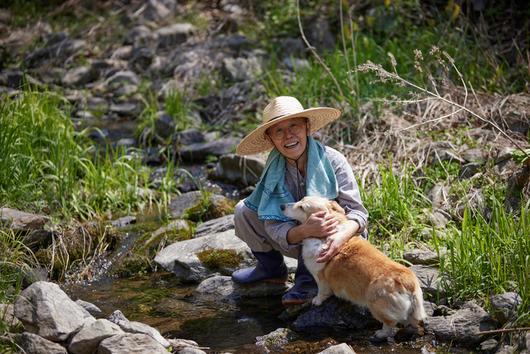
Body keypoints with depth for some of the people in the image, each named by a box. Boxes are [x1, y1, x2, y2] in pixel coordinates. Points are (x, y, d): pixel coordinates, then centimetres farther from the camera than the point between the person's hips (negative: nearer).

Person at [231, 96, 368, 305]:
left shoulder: (332, 160, -21)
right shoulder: (274, 171, -12)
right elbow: (274, 228, -19)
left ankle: (308, 280, -15)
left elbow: (357, 211, -23)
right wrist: (305, 231, -42)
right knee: (243, 211, -11)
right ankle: (271, 269, 12)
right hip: (296, 239, 4)